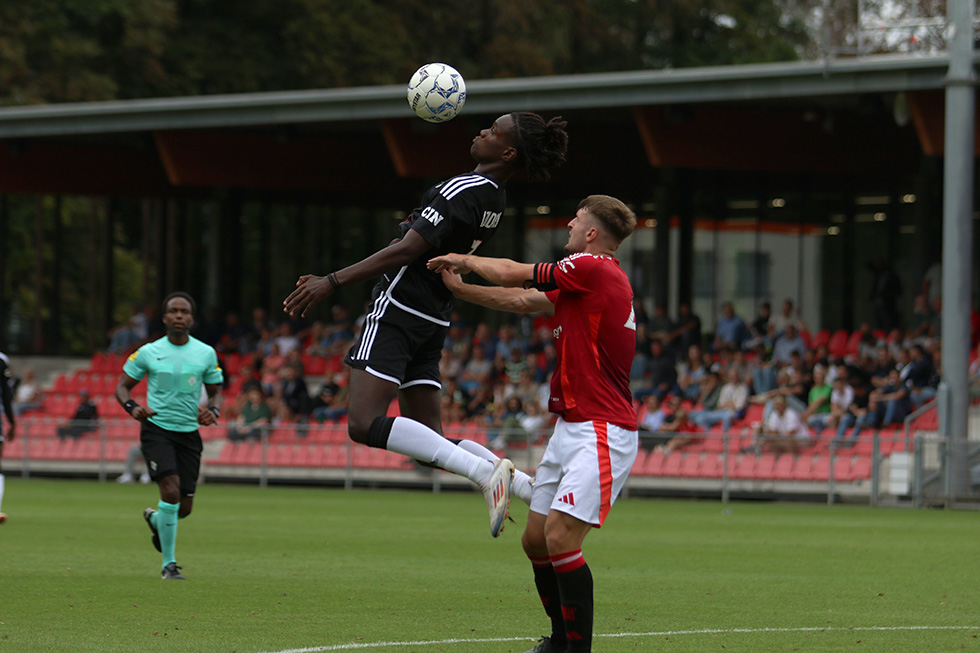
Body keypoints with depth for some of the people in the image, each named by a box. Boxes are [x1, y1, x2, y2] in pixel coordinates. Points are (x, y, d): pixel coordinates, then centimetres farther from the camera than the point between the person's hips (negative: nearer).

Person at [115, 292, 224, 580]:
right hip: (157, 429, -3)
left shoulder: (206, 354, 5)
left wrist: (213, 411, -9)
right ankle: (168, 564, -11)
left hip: (189, 433, 3)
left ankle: (155, 519, 41)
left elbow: (216, 391, 14)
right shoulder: (148, 352, 0)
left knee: (184, 507, 3)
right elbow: (122, 386, 6)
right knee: (171, 490, -21)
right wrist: (132, 408, -15)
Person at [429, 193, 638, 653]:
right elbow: (521, 301, 23)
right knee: (535, 540, 12)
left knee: (560, 537, -17)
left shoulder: (594, 269, -13)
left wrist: (464, 259, 11)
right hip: (570, 428, 10)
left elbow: (513, 275, -6)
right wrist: (459, 287, 19)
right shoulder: (585, 280, 15)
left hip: (601, 431, -10)